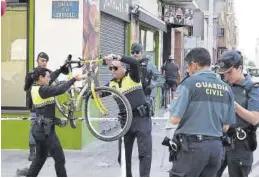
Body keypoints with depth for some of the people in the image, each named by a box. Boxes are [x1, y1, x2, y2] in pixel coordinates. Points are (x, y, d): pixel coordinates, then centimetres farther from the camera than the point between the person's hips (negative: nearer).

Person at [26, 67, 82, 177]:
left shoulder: (34, 88, 7)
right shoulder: (42, 90, -20)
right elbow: (60, 90, -33)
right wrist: (74, 79, -25)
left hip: (38, 128, 10)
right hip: (45, 129, -10)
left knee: (40, 158, 20)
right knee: (59, 159, 0)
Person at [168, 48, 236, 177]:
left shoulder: (189, 83, -9)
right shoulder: (225, 88, 8)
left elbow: (174, 119, -11)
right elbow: (226, 126, 10)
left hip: (193, 146, -6)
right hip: (216, 147, 6)